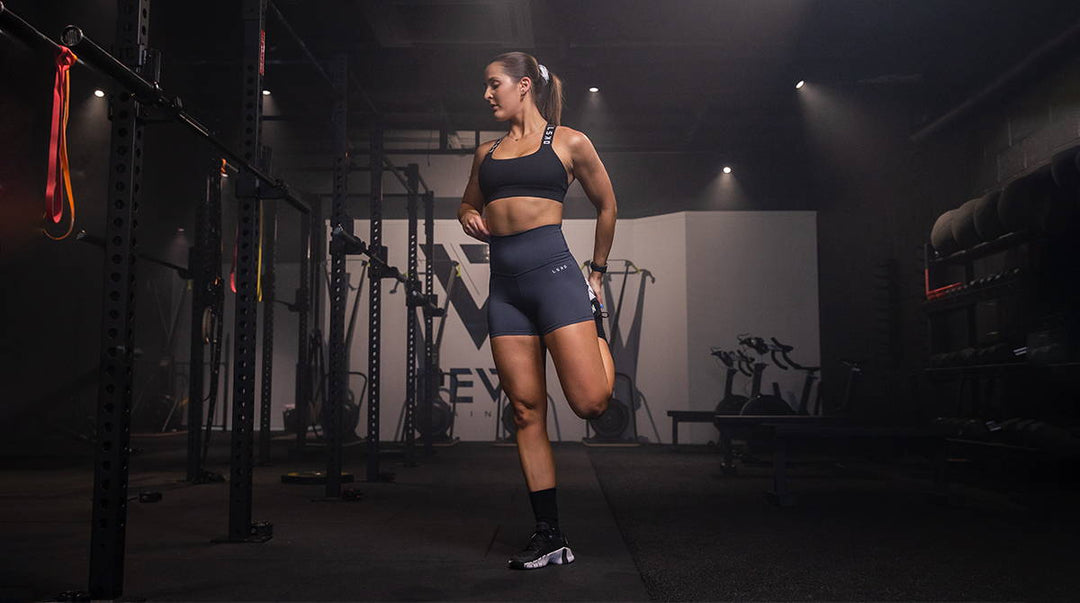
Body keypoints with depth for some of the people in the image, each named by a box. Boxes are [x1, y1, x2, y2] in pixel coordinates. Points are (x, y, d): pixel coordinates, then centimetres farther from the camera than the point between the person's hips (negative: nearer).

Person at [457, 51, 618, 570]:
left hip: (553, 272, -4)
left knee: (590, 402, -14)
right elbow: (468, 202, 33)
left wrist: (597, 271, 17)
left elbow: (606, 206, 14)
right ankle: (549, 537, 10)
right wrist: (468, 216, 9)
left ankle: (598, 330, 22)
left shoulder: (568, 142, 5)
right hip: (504, 284, 5)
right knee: (527, 410, 2)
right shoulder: (487, 152, 18)